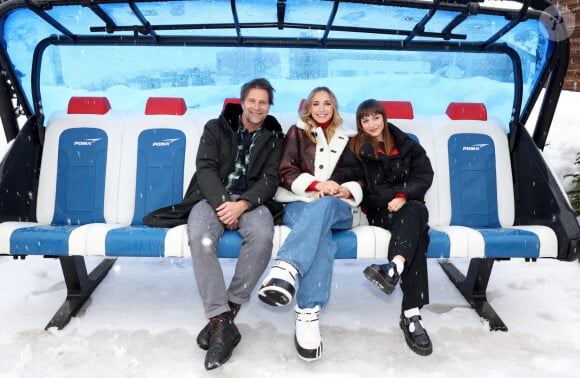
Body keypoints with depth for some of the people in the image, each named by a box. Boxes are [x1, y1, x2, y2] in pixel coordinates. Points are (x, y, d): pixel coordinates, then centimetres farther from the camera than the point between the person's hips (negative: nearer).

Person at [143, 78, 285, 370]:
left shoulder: (274, 137, 13)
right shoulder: (216, 127, 11)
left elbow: (270, 179, 1)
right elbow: (205, 169, -1)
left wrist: (242, 204, -18)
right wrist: (222, 204, -18)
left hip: (251, 201, 1)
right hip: (212, 198, 0)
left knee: (262, 235, -35)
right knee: (200, 237, -34)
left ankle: (226, 312, -23)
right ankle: (222, 322, -32)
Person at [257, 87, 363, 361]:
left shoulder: (346, 140, 24)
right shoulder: (297, 132, 18)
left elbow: (359, 180, 16)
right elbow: (286, 172, 4)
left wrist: (344, 191, -9)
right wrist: (316, 184, -14)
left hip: (337, 209, 1)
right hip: (299, 204, -1)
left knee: (323, 206, -40)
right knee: (322, 240, -38)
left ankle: (286, 270, -59)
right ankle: (308, 314, -50)